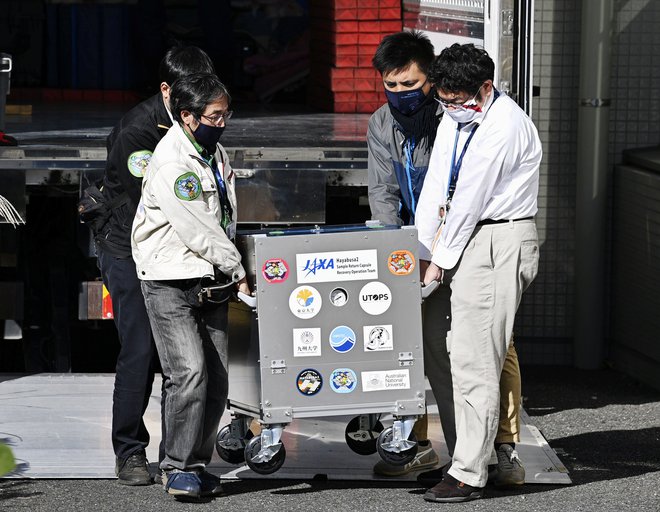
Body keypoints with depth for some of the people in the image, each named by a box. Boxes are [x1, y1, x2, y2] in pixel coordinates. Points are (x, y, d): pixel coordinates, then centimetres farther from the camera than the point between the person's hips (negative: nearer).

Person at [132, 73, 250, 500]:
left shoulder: (214, 152, 13)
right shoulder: (171, 161, -16)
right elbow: (197, 229, -18)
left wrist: (231, 273, 13)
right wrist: (238, 272, -10)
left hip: (211, 283, 8)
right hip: (172, 282, -8)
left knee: (217, 378, 3)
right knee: (189, 372, -17)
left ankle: (198, 465, 12)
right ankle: (180, 469, -10)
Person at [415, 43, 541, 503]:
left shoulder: (505, 127, -17)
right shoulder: (455, 119, 11)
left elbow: (470, 200, -15)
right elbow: (436, 187, 8)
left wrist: (442, 259, -9)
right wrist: (424, 251, 3)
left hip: (498, 242, -9)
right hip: (470, 238, 9)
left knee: (475, 361, -10)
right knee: (466, 355, 10)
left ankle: (469, 474, -8)